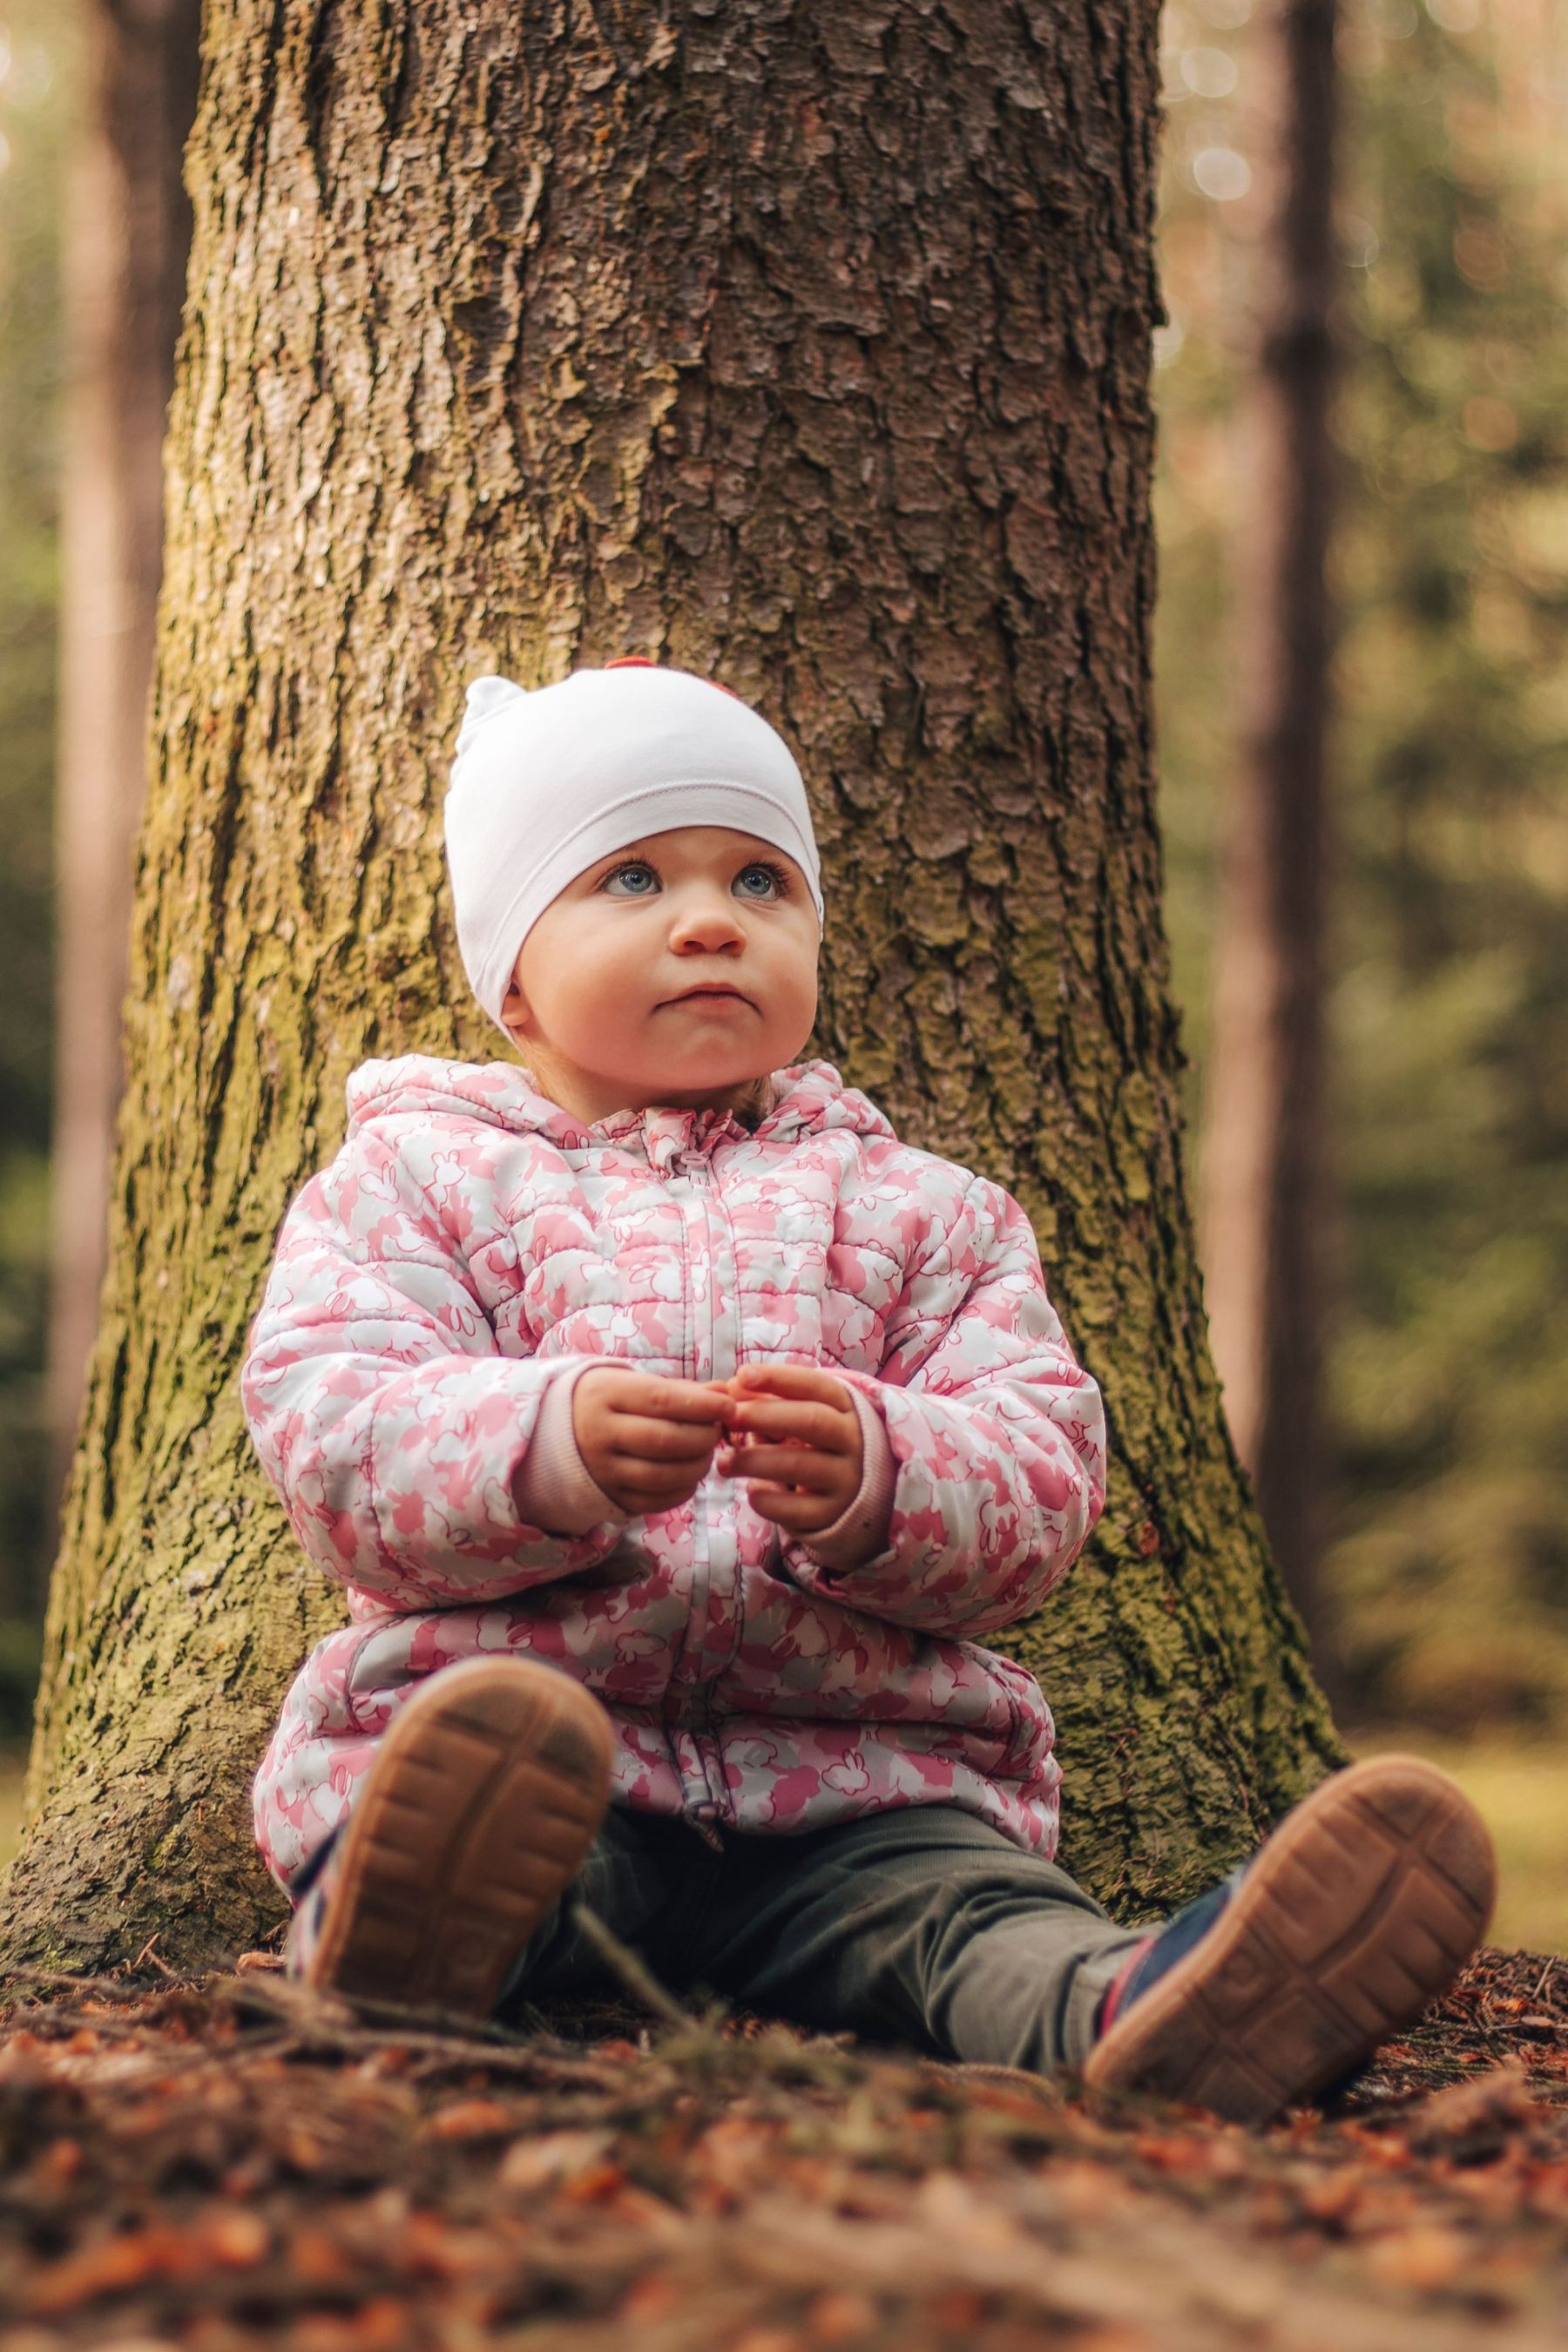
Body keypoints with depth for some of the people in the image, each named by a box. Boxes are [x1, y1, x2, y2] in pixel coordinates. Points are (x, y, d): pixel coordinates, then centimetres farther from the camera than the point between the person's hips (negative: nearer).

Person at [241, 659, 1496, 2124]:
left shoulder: (915, 1209, 22)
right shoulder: (419, 1175, 16)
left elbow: (1042, 1472, 8)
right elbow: (326, 1427, -1)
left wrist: (875, 1480, -17)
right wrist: (547, 1449, -23)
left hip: (850, 1783, 1)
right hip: (481, 1693, -1)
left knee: (959, 1902, -31)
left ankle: (1125, 2011, -59)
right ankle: (400, 1943, -65)